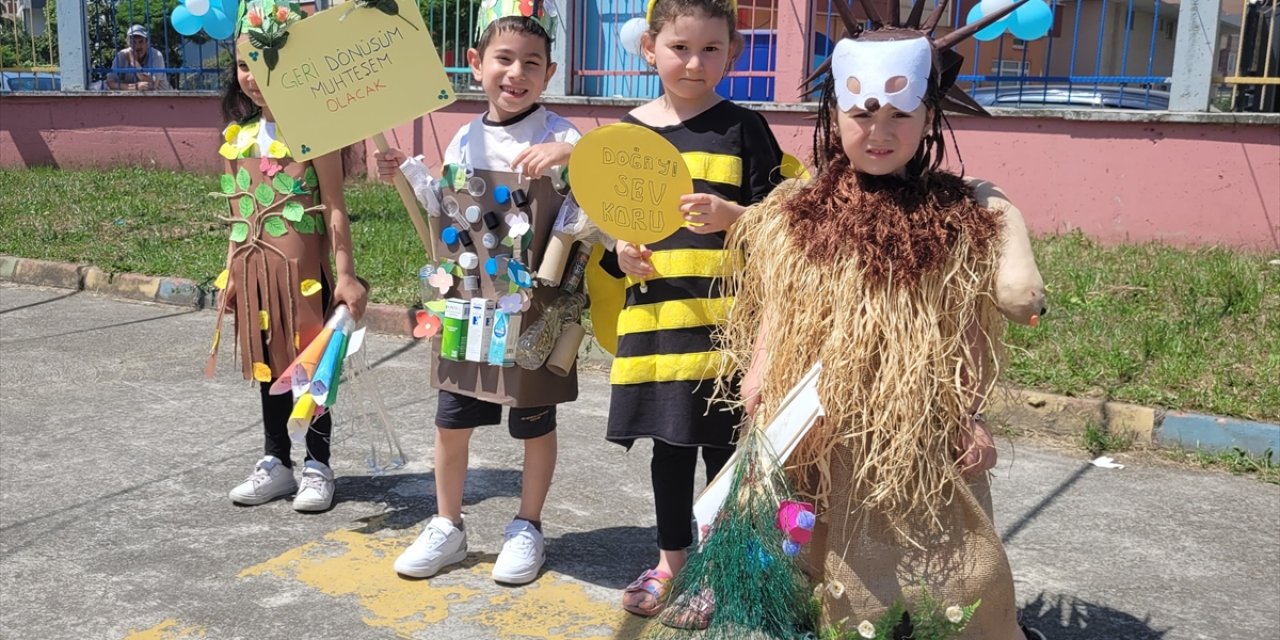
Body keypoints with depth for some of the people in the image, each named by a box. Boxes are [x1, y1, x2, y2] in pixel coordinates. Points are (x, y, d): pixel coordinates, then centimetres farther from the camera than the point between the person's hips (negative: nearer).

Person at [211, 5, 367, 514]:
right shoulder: (239, 134, 9)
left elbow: (334, 208, -10)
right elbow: (239, 212, 13)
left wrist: (345, 273, -12)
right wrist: (231, 274, 13)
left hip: (302, 266, -6)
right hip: (255, 267, 6)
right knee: (267, 364, 14)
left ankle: (317, 466, 17)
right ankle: (275, 462, 27)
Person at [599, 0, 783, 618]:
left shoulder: (743, 127, -1)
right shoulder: (627, 131, 7)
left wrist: (731, 214, -20)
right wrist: (620, 251, -5)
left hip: (726, 314, -3)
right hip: (654, 312, 3)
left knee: (723, 443, 5)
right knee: (668, 442, 14)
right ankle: (671, 560, 31)